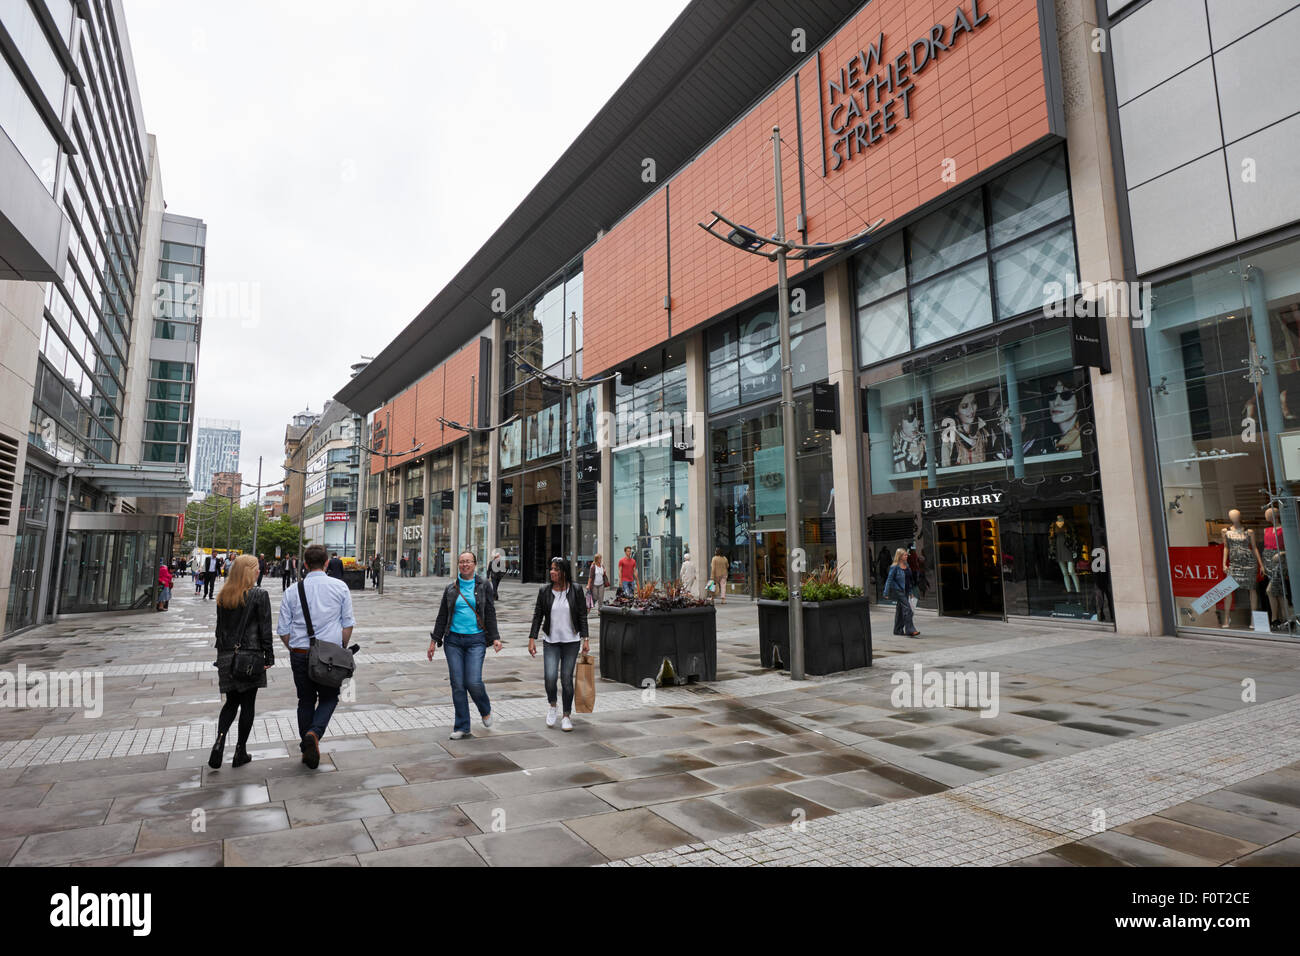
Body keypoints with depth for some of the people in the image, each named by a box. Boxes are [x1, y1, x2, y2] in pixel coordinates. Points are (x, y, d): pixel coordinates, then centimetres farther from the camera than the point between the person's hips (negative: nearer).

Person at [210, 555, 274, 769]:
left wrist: (222, 652, 19)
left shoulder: (223, 596, 5)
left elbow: (220, 627, 11)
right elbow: (265, 629, -10)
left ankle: (220, 740, -3)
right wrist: (269, 656, -3)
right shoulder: (259, 595, -11)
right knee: (247, 704, 6)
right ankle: (240, 752, 13)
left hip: (226, 656, 5)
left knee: (231, 702, 17)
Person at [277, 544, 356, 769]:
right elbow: (348, 624, 1)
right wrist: (341, 649, 14)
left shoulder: (292, 591, 1)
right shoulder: (340, 587, -2)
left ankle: (307, 750, 21)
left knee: (306, 700, 15)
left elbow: (283, 630, 3)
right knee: (329, 698, 13)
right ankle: (314, 733, -13)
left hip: (300, 655, 2)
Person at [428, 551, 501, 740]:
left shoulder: (484, 586, 3)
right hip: (453, 640, 2)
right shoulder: (451, 589, 8)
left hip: (476, 640, -2)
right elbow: (442, 616, 12)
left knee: (473, 682, -10)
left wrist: (495, 637, -4)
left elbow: (490, 614, 4)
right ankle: (462, 727, 14)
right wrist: (434, 640, 9)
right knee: (457, 684, 1)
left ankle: (485, 711, 21)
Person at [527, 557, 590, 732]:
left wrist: (585, 639, -3)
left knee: (566, 679, 1)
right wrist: (532, 638, -1)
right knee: (550, 677, -11)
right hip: (550, 640, 1)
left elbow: (582, 616, 1)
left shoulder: (576, 590, -2)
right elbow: (538, 615, 4)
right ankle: (552, 705, 20)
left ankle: (567, 715, 19)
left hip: (571, 640, -1)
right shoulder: (544, 591, 1)